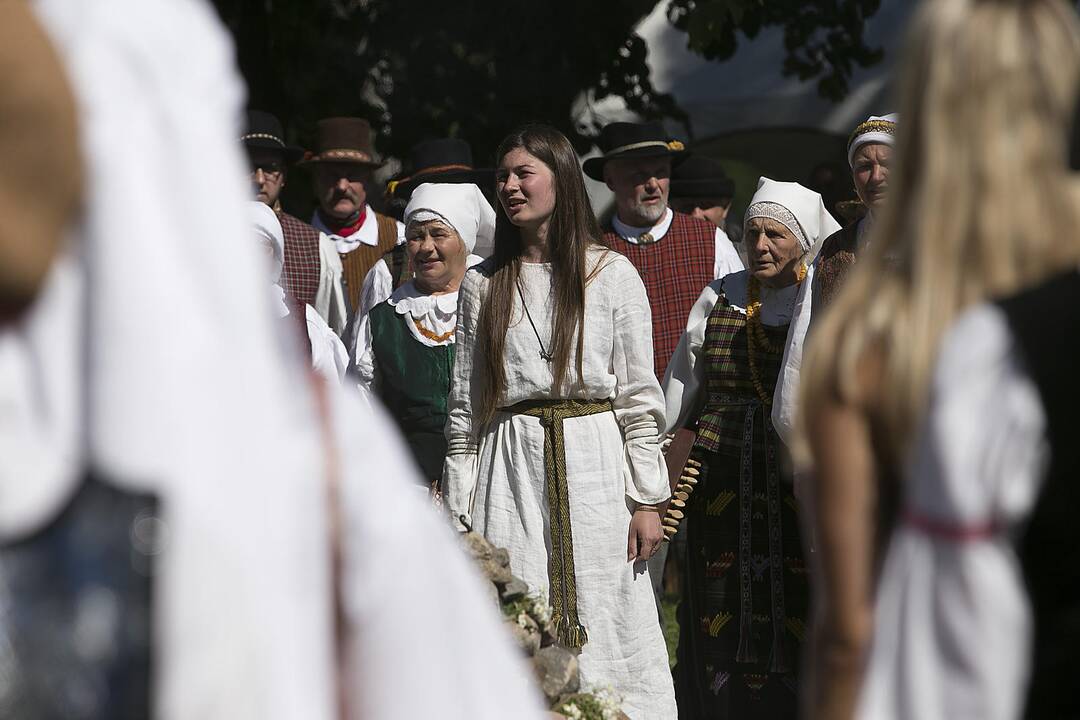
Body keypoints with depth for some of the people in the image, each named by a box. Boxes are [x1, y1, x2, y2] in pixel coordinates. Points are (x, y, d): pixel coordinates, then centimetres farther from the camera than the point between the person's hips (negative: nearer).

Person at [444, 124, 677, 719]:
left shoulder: (613, 275, 5)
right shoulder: (483, 285, 10)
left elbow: (640, 396, 4)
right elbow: (465, 407, 12)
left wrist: (646, 499, -2)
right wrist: (459, 513, 7)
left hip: (595, 467, -1)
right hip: (511, 471, 1)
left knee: (603, 630, -4)